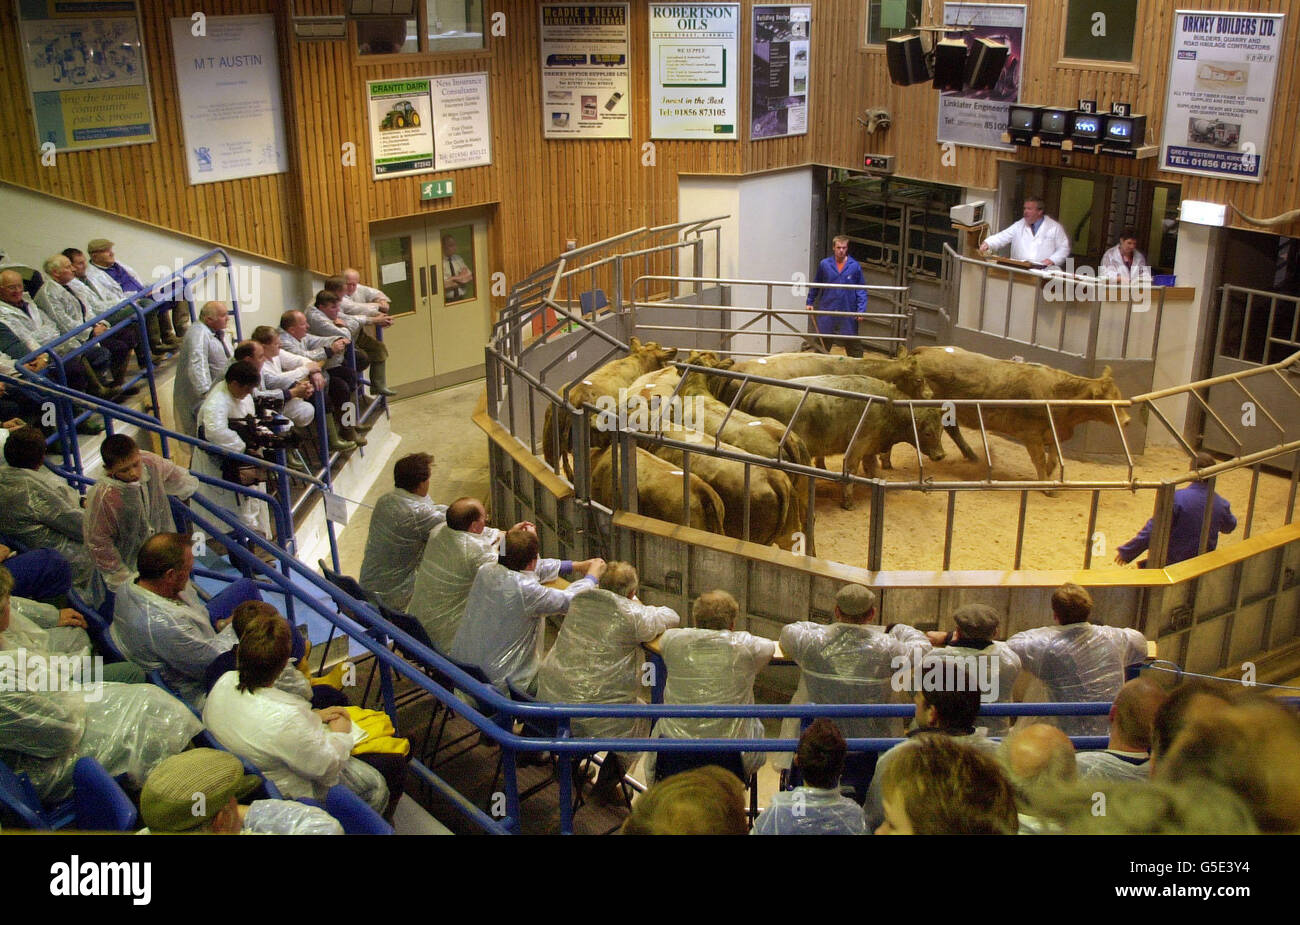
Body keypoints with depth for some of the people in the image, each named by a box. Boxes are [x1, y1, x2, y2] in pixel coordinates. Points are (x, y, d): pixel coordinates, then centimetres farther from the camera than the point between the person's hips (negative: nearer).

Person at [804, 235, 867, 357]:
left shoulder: (855, 266, -3)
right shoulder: (824, 264, 0)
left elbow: (861, 290, 0)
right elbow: (815, 285, 12)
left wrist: (861, 310, -8)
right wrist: (810, 302, 11)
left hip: (848, 313, -1)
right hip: (827, 312, 1)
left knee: (853, 346, 5)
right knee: (823, 343, 9)